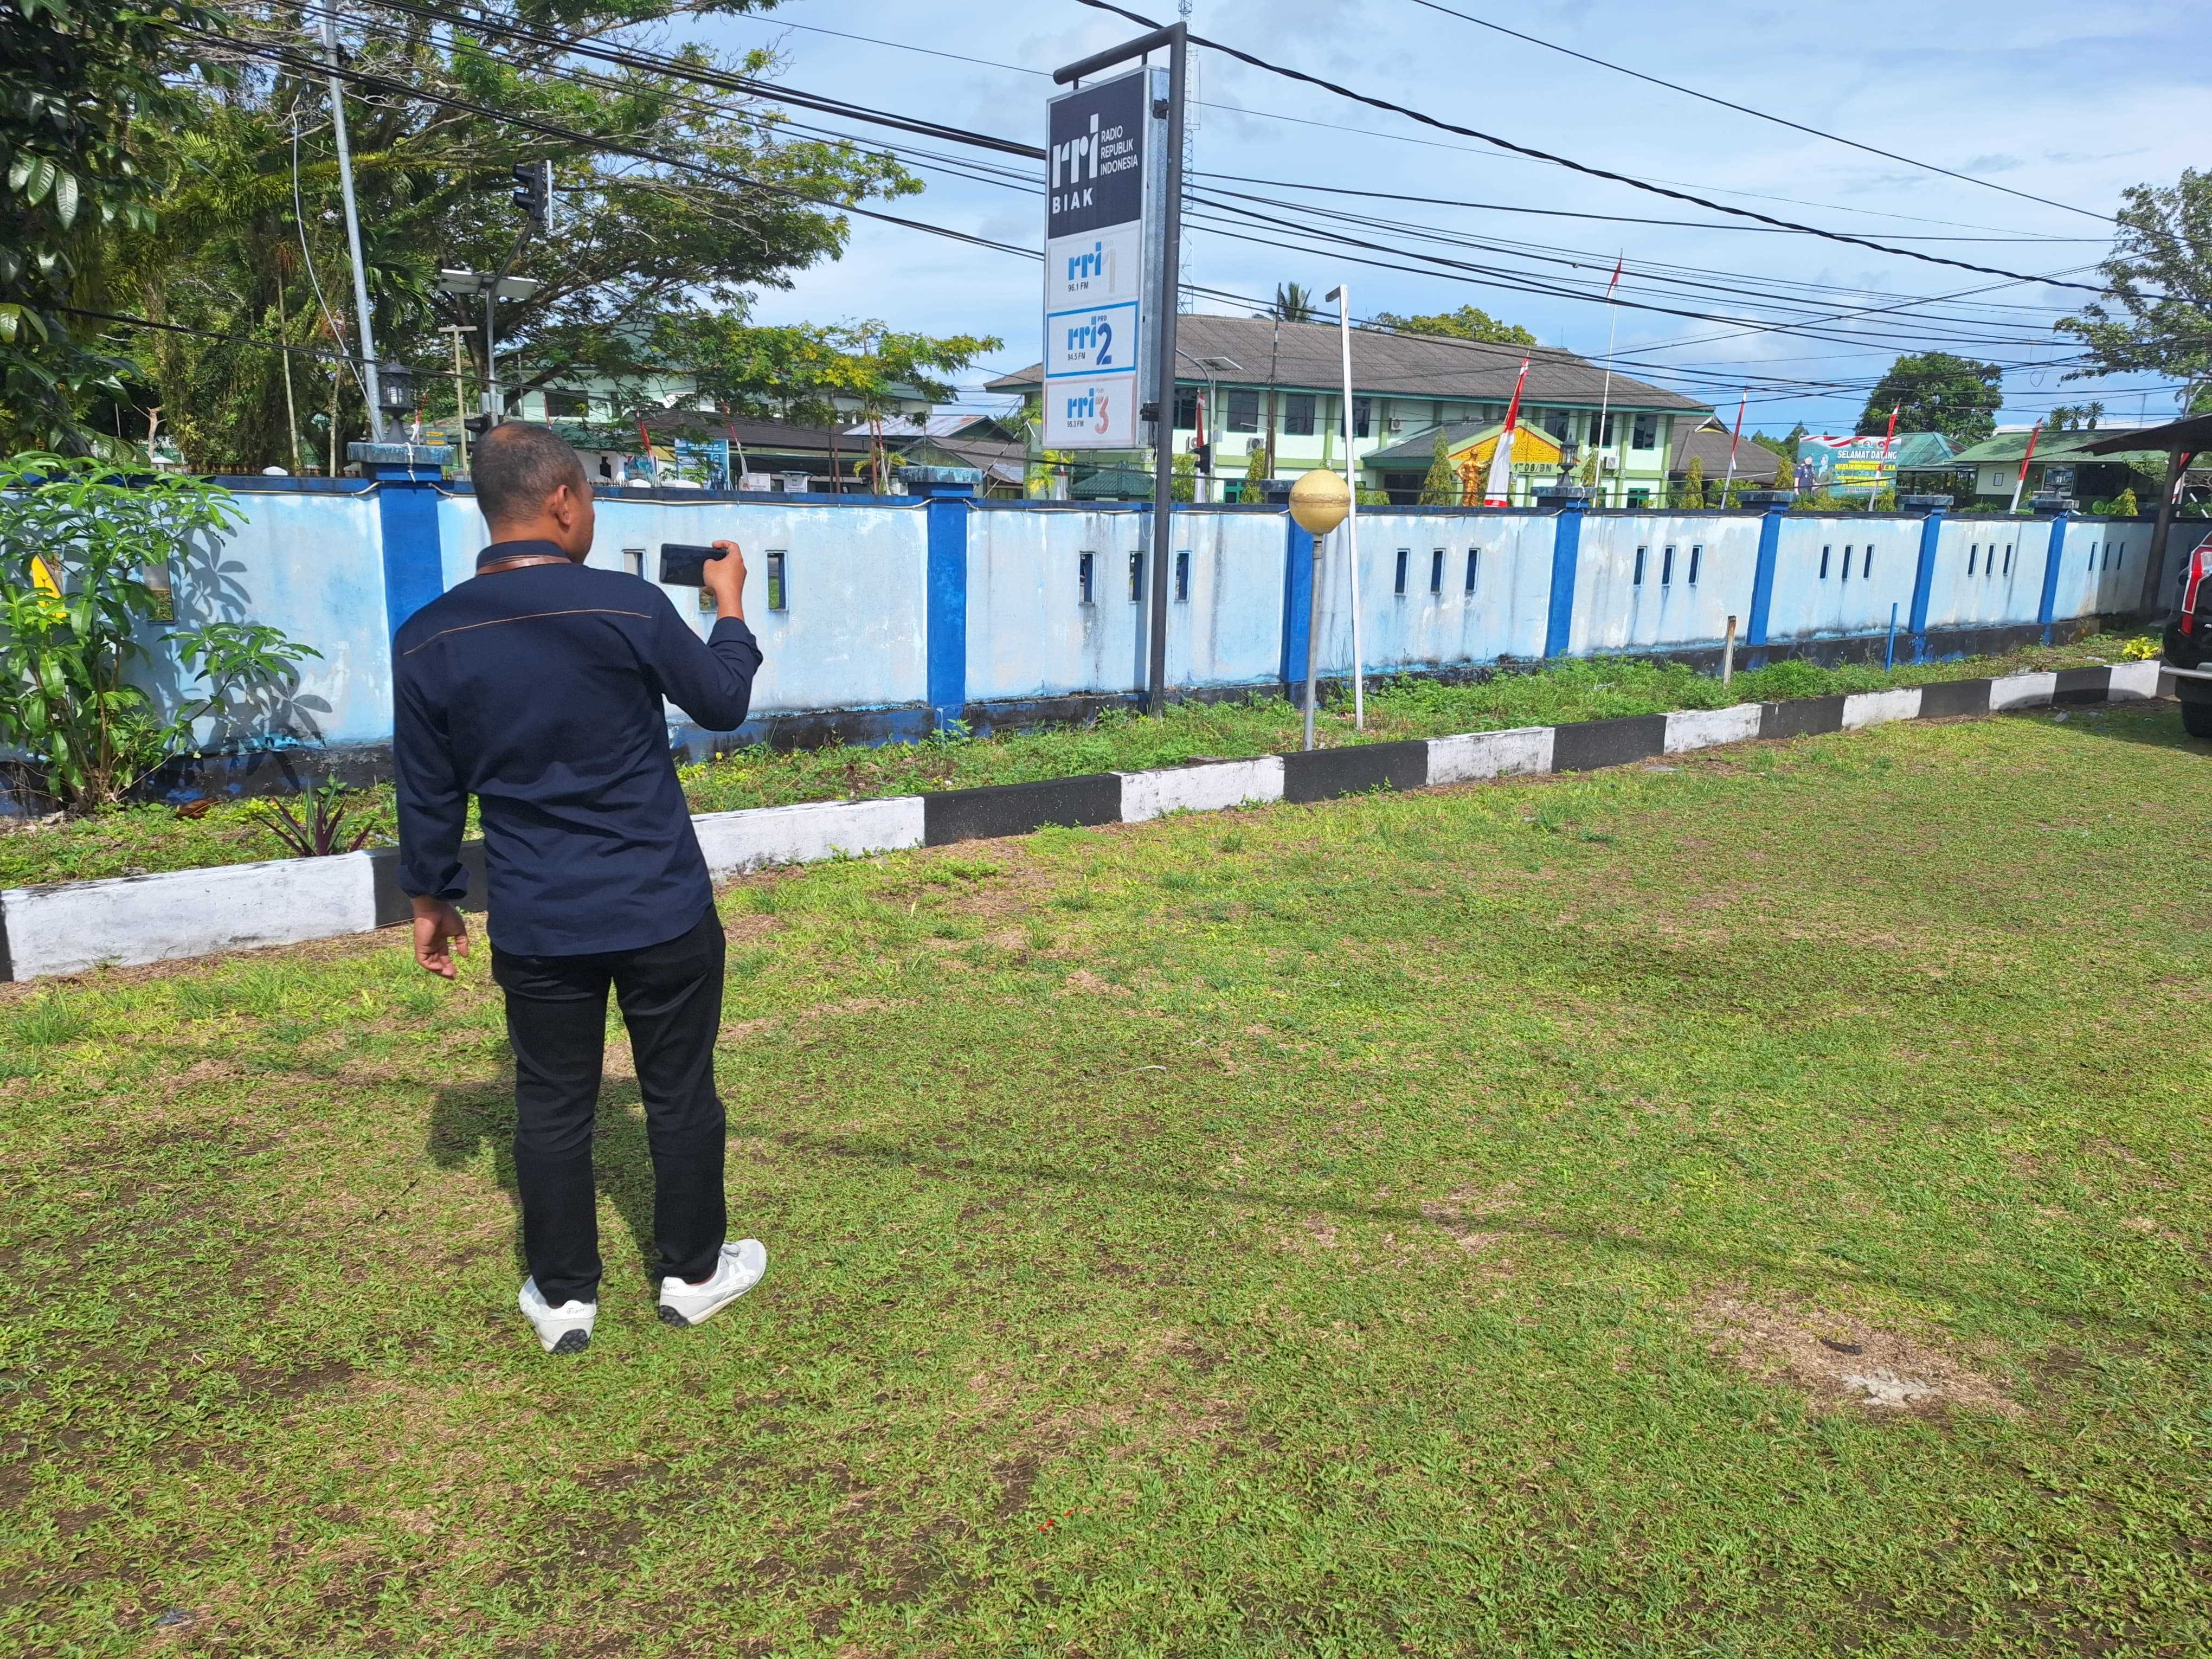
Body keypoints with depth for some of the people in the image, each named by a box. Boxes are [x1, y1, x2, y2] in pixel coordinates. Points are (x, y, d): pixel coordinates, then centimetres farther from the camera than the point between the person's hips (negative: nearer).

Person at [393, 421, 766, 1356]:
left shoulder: (427, 641, -4)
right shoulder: (628, 607, -14)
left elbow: (427, 794, 5)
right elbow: (722, 702, 3)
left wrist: (429, 899, 19)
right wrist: (730, 604, 18)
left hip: (536, 926, 3)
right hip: (663, 913, -2)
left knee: (552, 1107, 14)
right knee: (680, 1093, 13)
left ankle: (563, 1298, 27)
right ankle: (693, 1273, 29)